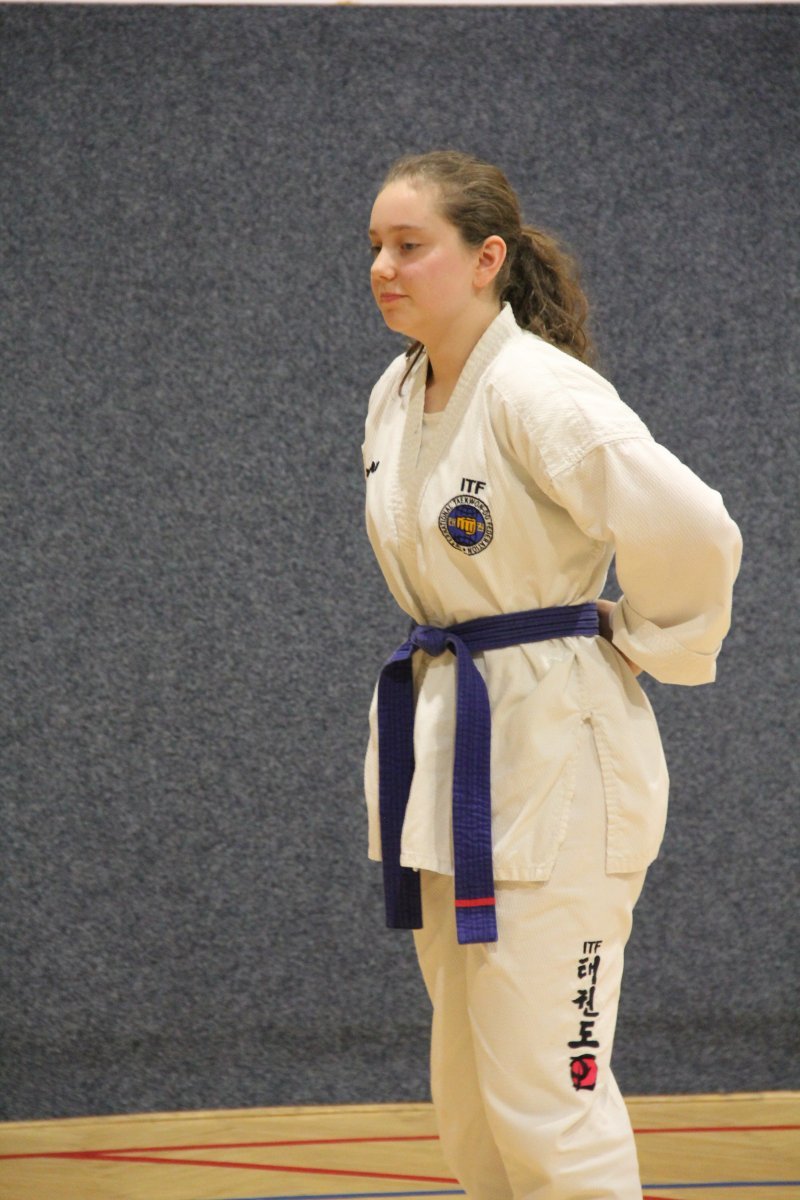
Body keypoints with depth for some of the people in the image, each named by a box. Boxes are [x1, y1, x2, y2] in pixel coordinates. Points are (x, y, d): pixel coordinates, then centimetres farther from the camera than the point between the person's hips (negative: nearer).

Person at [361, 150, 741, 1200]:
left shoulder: (538, 393, -18)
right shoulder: (397, 396, 8)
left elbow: (693, 532, -24)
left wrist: (644, 644, -8)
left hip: (547, 757, -9)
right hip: (439, 748, 9)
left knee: (544, 1099, -8)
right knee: (468, 1098, 15)